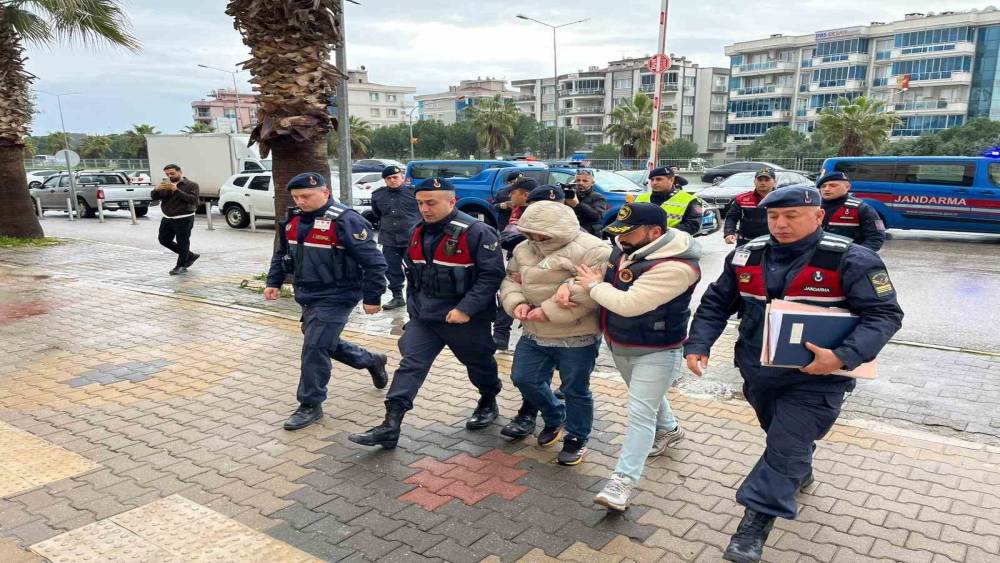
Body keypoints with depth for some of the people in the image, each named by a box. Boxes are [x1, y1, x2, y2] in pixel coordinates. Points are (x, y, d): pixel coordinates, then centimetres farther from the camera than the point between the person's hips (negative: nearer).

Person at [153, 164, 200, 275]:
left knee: (182, 243, -2)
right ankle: (190, 256, 24)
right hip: (167, 218, 7)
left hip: (184, 219, -7)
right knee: (164, 240, 12)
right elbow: (154, 198, 4)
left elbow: (193, 199, -21)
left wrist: (176, 190, -27)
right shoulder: (165, 185, 10)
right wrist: (156, 189, -19)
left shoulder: (191, 185, -6)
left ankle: (181, 266, 13)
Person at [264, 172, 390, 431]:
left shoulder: (345, 221, -20)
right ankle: (372, 361, 41)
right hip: (307, 296, 9)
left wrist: (372, 298, -16)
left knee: (314, 349, -9)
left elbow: (374, 262, -19)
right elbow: (282, 254, 21)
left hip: (335, 298, -9)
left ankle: (310, 405, 8)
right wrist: (274, 282, 11)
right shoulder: (293, 220, 5)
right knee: (325, 343, 20)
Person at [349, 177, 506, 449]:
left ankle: (489, 402, 43)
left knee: (479, 363, 16)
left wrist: (466, 308, -26)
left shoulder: (476, 232, -19)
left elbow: (492, 274, -22)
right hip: (424, 317, 6)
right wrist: (413, 306, 15)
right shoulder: (418, 232, 5)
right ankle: (390, 425, -4)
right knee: (410, 365, -3)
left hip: (466, 318, -5)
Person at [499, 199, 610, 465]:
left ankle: (576, 438, 31)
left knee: (575, 390, 7)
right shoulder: (524, 249, 5)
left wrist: (550, 311, -26)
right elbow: (511, 280, 13)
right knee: (524, 379, 14)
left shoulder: (591, 251, -18)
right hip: (534, 334, 7)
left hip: (576, 338, -6)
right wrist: (517, 302, -11)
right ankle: (554, 418, 40)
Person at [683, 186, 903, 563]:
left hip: (814, 379, -5)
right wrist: (698, 345, -10)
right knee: (780, 435, 25)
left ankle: (756, 523, 1)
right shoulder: (746, 257, -1)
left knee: (785, 449, -7)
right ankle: (799, 474, 54)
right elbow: (716, 304, 5)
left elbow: (884, 314, -16)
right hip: (758, 373, 6)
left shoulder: (850, 260, -15)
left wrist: (844, 357, -30)